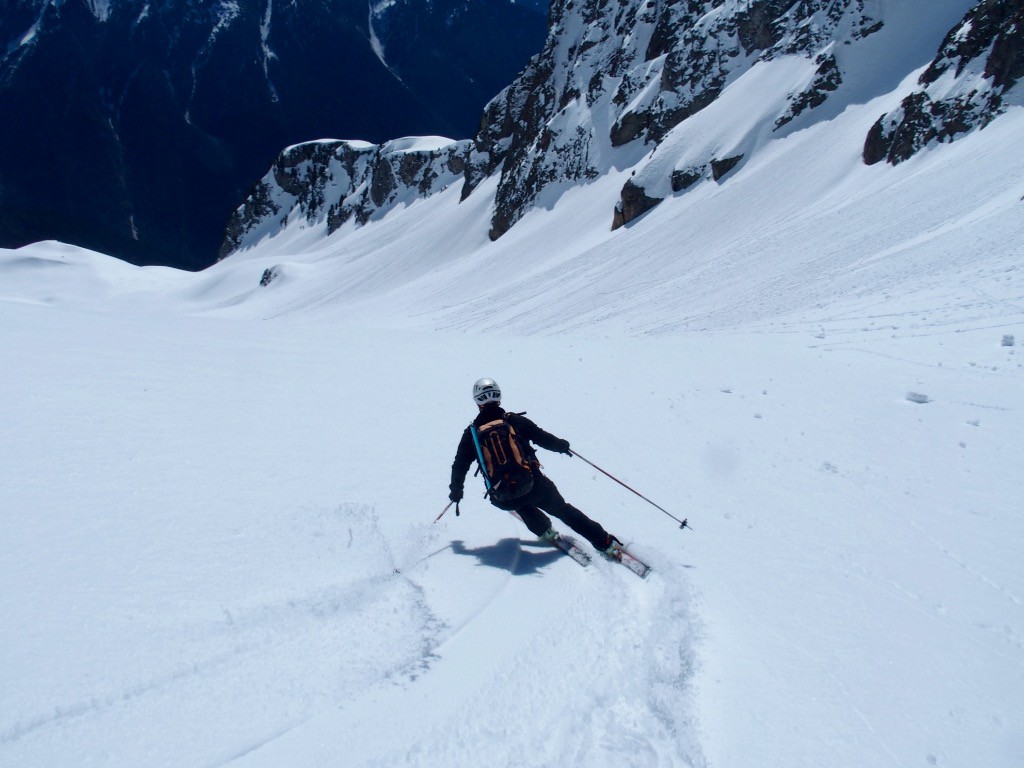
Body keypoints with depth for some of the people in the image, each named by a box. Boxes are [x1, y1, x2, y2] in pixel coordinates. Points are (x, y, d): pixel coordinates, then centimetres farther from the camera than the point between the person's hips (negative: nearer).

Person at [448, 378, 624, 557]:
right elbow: (544, 438, 9)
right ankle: (606, 543, 18)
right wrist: (563, 445, 30)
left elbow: (459, 466, 11)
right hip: (534, 486, -1)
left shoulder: (471, 433, 4)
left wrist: (456, 491, 28)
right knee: (563, 509, 20)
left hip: (504, 500, 1)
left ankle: (546, 531, 38)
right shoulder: (515, 420, 2)